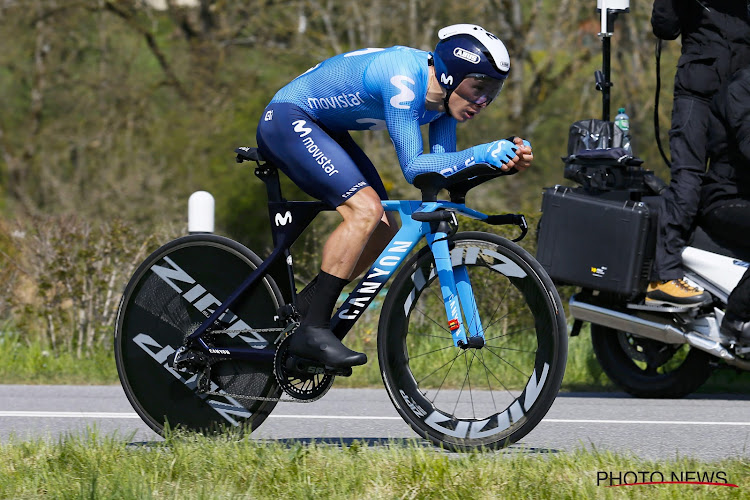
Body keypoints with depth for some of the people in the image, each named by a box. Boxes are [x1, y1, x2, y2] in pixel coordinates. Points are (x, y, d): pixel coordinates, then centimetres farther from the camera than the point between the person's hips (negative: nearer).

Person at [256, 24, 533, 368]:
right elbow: (413, 168, -32)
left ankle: (303, 307, 14)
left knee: (384, 231, 3)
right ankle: (312, 331, -22)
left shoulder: (444, 93, -4)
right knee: (365, 209, -24)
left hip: (323, 131, 10)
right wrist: (481, 155, -39)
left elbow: (441, 167, -8)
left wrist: (505, 163, -22)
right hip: (287, 120, -10)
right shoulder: (403, 81, -31)